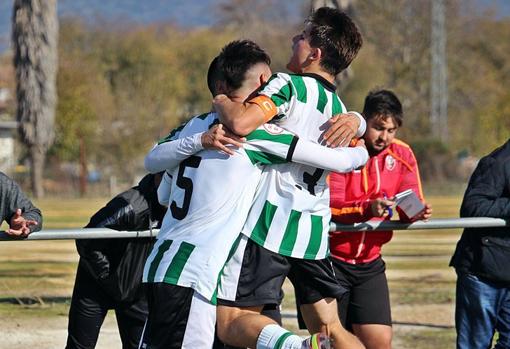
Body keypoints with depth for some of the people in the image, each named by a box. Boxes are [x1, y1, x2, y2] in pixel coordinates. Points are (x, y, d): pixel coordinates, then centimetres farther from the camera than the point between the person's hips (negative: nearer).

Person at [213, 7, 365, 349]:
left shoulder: (289, 84, -10)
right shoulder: (340, 110, 14)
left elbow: (241, 122, -25)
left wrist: (222, 102, -5)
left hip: (270, 225, -7)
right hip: (315, 231, 7)